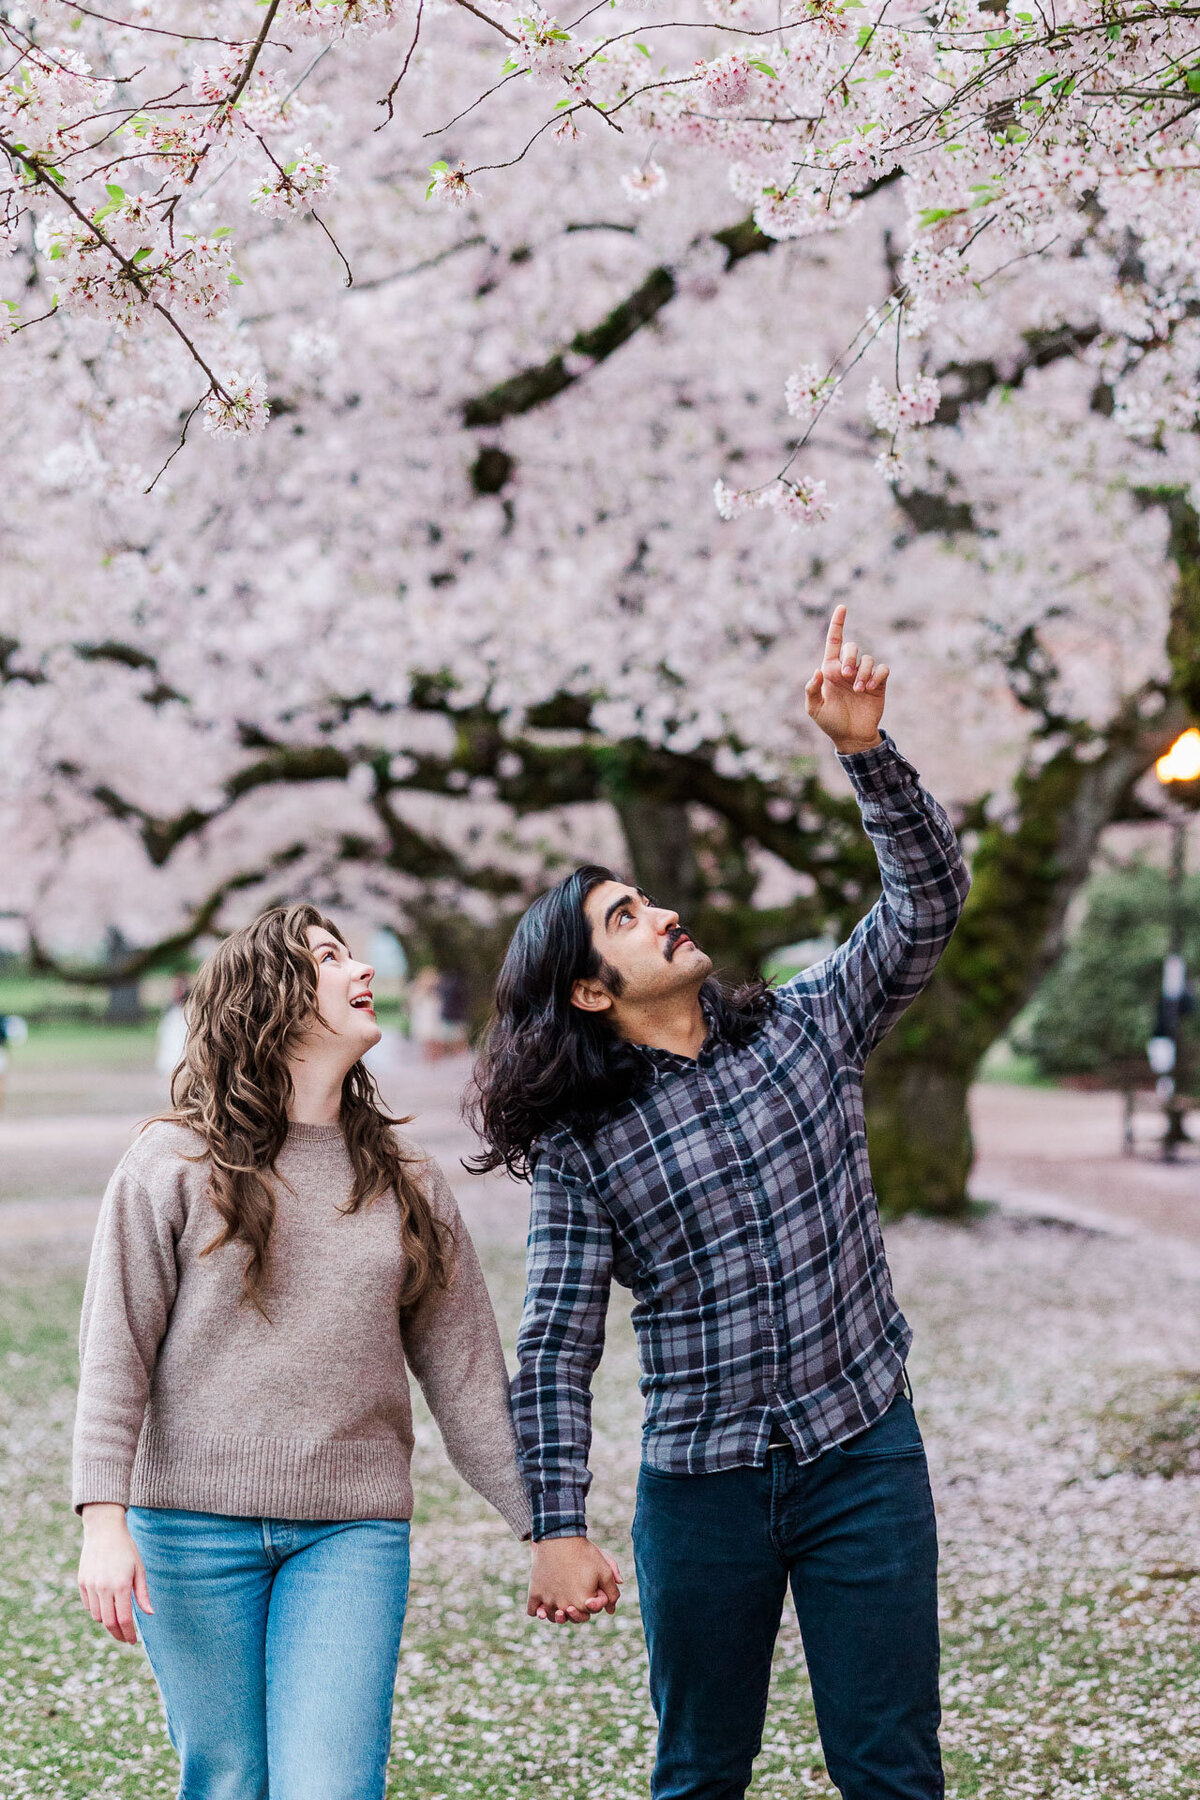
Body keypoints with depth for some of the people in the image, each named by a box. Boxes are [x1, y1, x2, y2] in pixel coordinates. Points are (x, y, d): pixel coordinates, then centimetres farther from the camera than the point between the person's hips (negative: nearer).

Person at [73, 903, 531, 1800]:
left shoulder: (407, 1179, 11)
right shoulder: (175, 1163, 0)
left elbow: (466, 1371, 11)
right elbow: (115, 1354, -3)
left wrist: (548, 1523, 8)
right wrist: (104, 1521, -13)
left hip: (353, 1532, 2)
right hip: (194, 1525, -2)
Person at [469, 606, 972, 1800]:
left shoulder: (805, 1027, 5)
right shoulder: (582, 1148, -3)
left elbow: (927, 901, -2)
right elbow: (556, 1349, -4)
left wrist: (864, 750, -14)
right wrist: (558, 1528, -11)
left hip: (863, 1455, 1)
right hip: (701, 1483, -1)